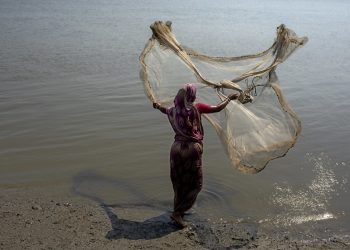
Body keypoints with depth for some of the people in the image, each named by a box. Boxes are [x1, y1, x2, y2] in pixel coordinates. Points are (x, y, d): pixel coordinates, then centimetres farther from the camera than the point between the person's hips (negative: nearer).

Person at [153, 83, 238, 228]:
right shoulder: (196, 108, -9)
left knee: (179, 182, 21)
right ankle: (178, 212, 1)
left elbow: (166, 111, 29)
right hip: (192, 148, -5)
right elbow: (218, 108, -3)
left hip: (177, 147, 5)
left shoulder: (175, 110, 5)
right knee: (195, 184, 8)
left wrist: (158, 106, 52)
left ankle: (178, 209, 35)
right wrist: (229, 98, 14)